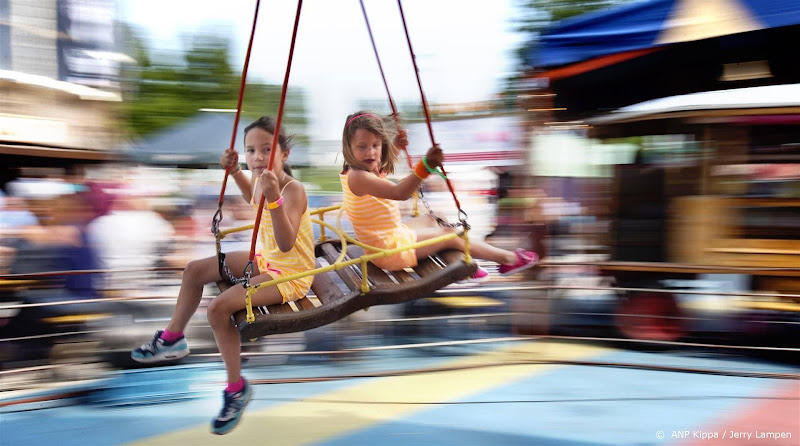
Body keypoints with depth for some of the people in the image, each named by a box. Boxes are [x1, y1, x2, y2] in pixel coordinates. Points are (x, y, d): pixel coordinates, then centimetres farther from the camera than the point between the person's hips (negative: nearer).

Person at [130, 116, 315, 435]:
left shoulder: (293, 191, -28)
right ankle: (172, 339, 33)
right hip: (265, 259, 9)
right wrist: (235, 171, 9)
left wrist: (274, 200, -52)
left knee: (219, 307, -24)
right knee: (195, 270, 14)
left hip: (290, 272, -9)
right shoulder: (263, 179, -3)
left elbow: (286, 244, -41)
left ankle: (236, 389, -6)